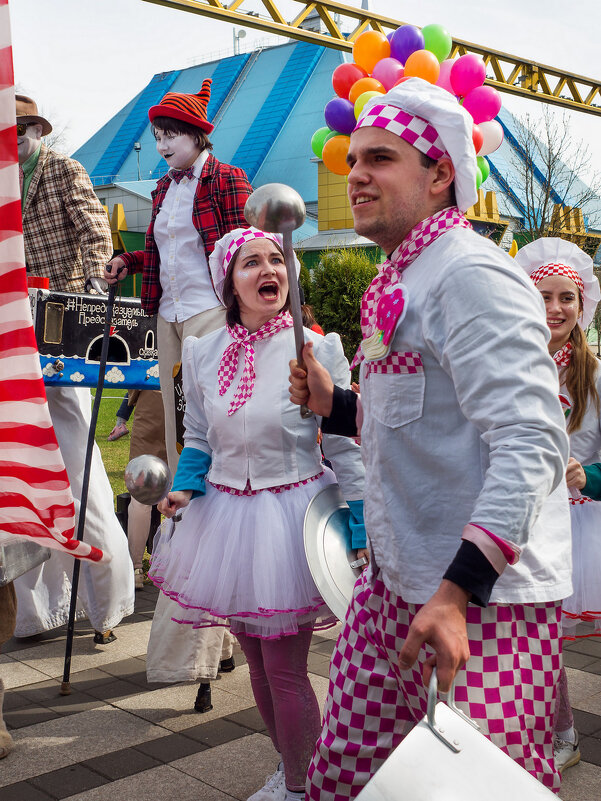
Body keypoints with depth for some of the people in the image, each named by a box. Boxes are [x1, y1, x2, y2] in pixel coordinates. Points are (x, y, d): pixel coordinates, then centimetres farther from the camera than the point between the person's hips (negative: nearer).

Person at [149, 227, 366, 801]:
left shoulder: (318, 350, -11)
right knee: (256, 659, 17)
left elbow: (344, 448, -7)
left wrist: (362, 534, -8)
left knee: (285, 669, -1)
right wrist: (185, 487, -6)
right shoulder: (201, 353, 0)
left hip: (293, 513, -4)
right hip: (227, 514, 5)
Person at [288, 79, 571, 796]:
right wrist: (332, 405, 12)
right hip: (396, 585, 9)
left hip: (482, 598, -9)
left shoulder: (471, 273, -15)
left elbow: (530, 445, -24)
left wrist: (458, 592, -30)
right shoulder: (402, 281, 17)